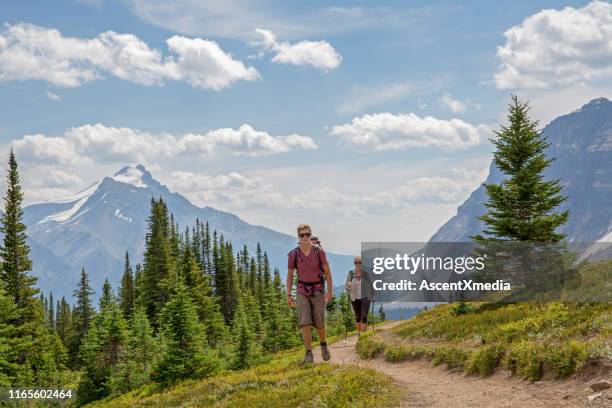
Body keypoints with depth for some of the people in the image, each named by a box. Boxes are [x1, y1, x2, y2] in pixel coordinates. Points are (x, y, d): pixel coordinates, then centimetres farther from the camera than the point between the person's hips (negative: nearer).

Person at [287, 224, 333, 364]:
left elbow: (327, 272, -5)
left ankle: (323, 344, 35)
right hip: (302, 292, 0)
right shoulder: (293, 254, -8)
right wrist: (289, 295, -3)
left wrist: (330, 291, -11)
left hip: (318, 292, 0)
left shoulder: (319, 251, -12)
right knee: (305, 322, -13)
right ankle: (308, 354, -9)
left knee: (319, 323, 4)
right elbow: (290, 275, 2)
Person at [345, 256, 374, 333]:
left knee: (364, 316, -13)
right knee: (357, 317, 13)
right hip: (355, 298, 3)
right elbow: (346, 287, -3)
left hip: (365, 298, -3)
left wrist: (372, 296, 3)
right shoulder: (351, 273, -5)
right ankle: (359, 333, 27)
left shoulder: (366, 273, -9)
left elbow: (370, 285, 1)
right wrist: (348, 285, -25)